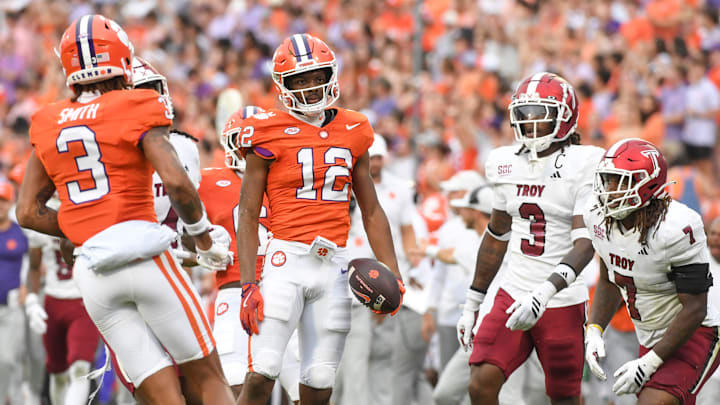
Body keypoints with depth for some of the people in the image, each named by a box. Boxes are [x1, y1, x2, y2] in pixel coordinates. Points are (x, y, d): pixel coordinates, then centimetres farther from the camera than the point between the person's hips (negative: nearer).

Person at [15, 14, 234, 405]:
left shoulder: (49, 125, 12)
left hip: (94, 275, 4)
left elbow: (29, 213, 12)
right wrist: (205, 241, 2)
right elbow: (176, 183, -13)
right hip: (145, 257, -4)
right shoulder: (137, 111, -2)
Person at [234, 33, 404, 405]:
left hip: (334, 264, 4)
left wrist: (391, 273, 10)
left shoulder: (352, 132, 12)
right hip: (287, 260, -4)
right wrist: (248, 285, -9)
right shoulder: (270, 134, -1)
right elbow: (248, 214, -1)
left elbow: (371, 210, 19)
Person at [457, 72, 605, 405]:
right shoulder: (507, 164, 7)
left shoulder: (584, 166, -10)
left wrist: (545, 292, -32)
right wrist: (471, 305, 22)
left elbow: (585, 244, -18)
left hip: (562, 302, -4)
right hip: (513, 295, 5)